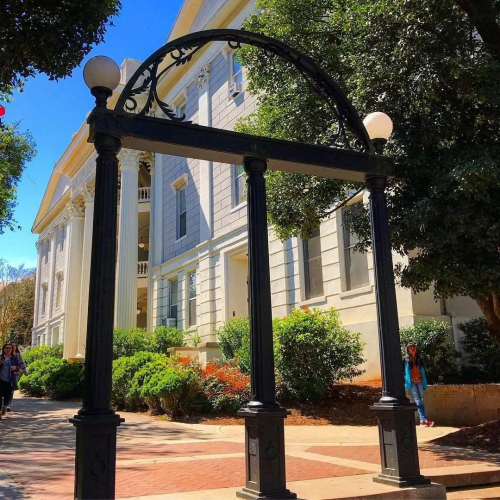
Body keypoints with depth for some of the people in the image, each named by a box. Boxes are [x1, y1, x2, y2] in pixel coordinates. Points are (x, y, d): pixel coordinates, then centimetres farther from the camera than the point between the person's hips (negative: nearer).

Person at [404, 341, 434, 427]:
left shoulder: (419, 359, 12)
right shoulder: (406, 360, 2)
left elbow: (422, 371, 12)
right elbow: (404, 371, 1)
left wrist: (425, 383, 7)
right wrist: (406, 381, -7)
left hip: (419, 381, 4)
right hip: (411, 382, -4)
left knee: (421, 401, 3)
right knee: (417, 401, -9)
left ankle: (422, 421, 4)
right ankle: (423, 419, -15)